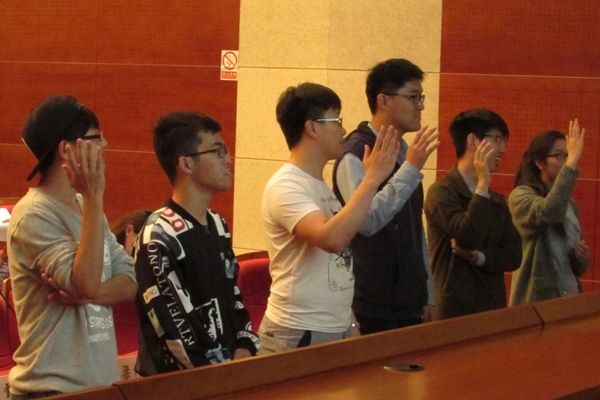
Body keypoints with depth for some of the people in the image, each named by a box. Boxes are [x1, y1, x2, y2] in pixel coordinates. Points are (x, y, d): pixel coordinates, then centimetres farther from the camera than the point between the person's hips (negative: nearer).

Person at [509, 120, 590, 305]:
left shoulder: (569, 204, 12)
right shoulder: (521, 195, -8)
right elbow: (548, 213, -31)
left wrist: (582, 259, -4)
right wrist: (572, 163, -30)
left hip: (568, 299, 6)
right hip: (535, 301, -6)